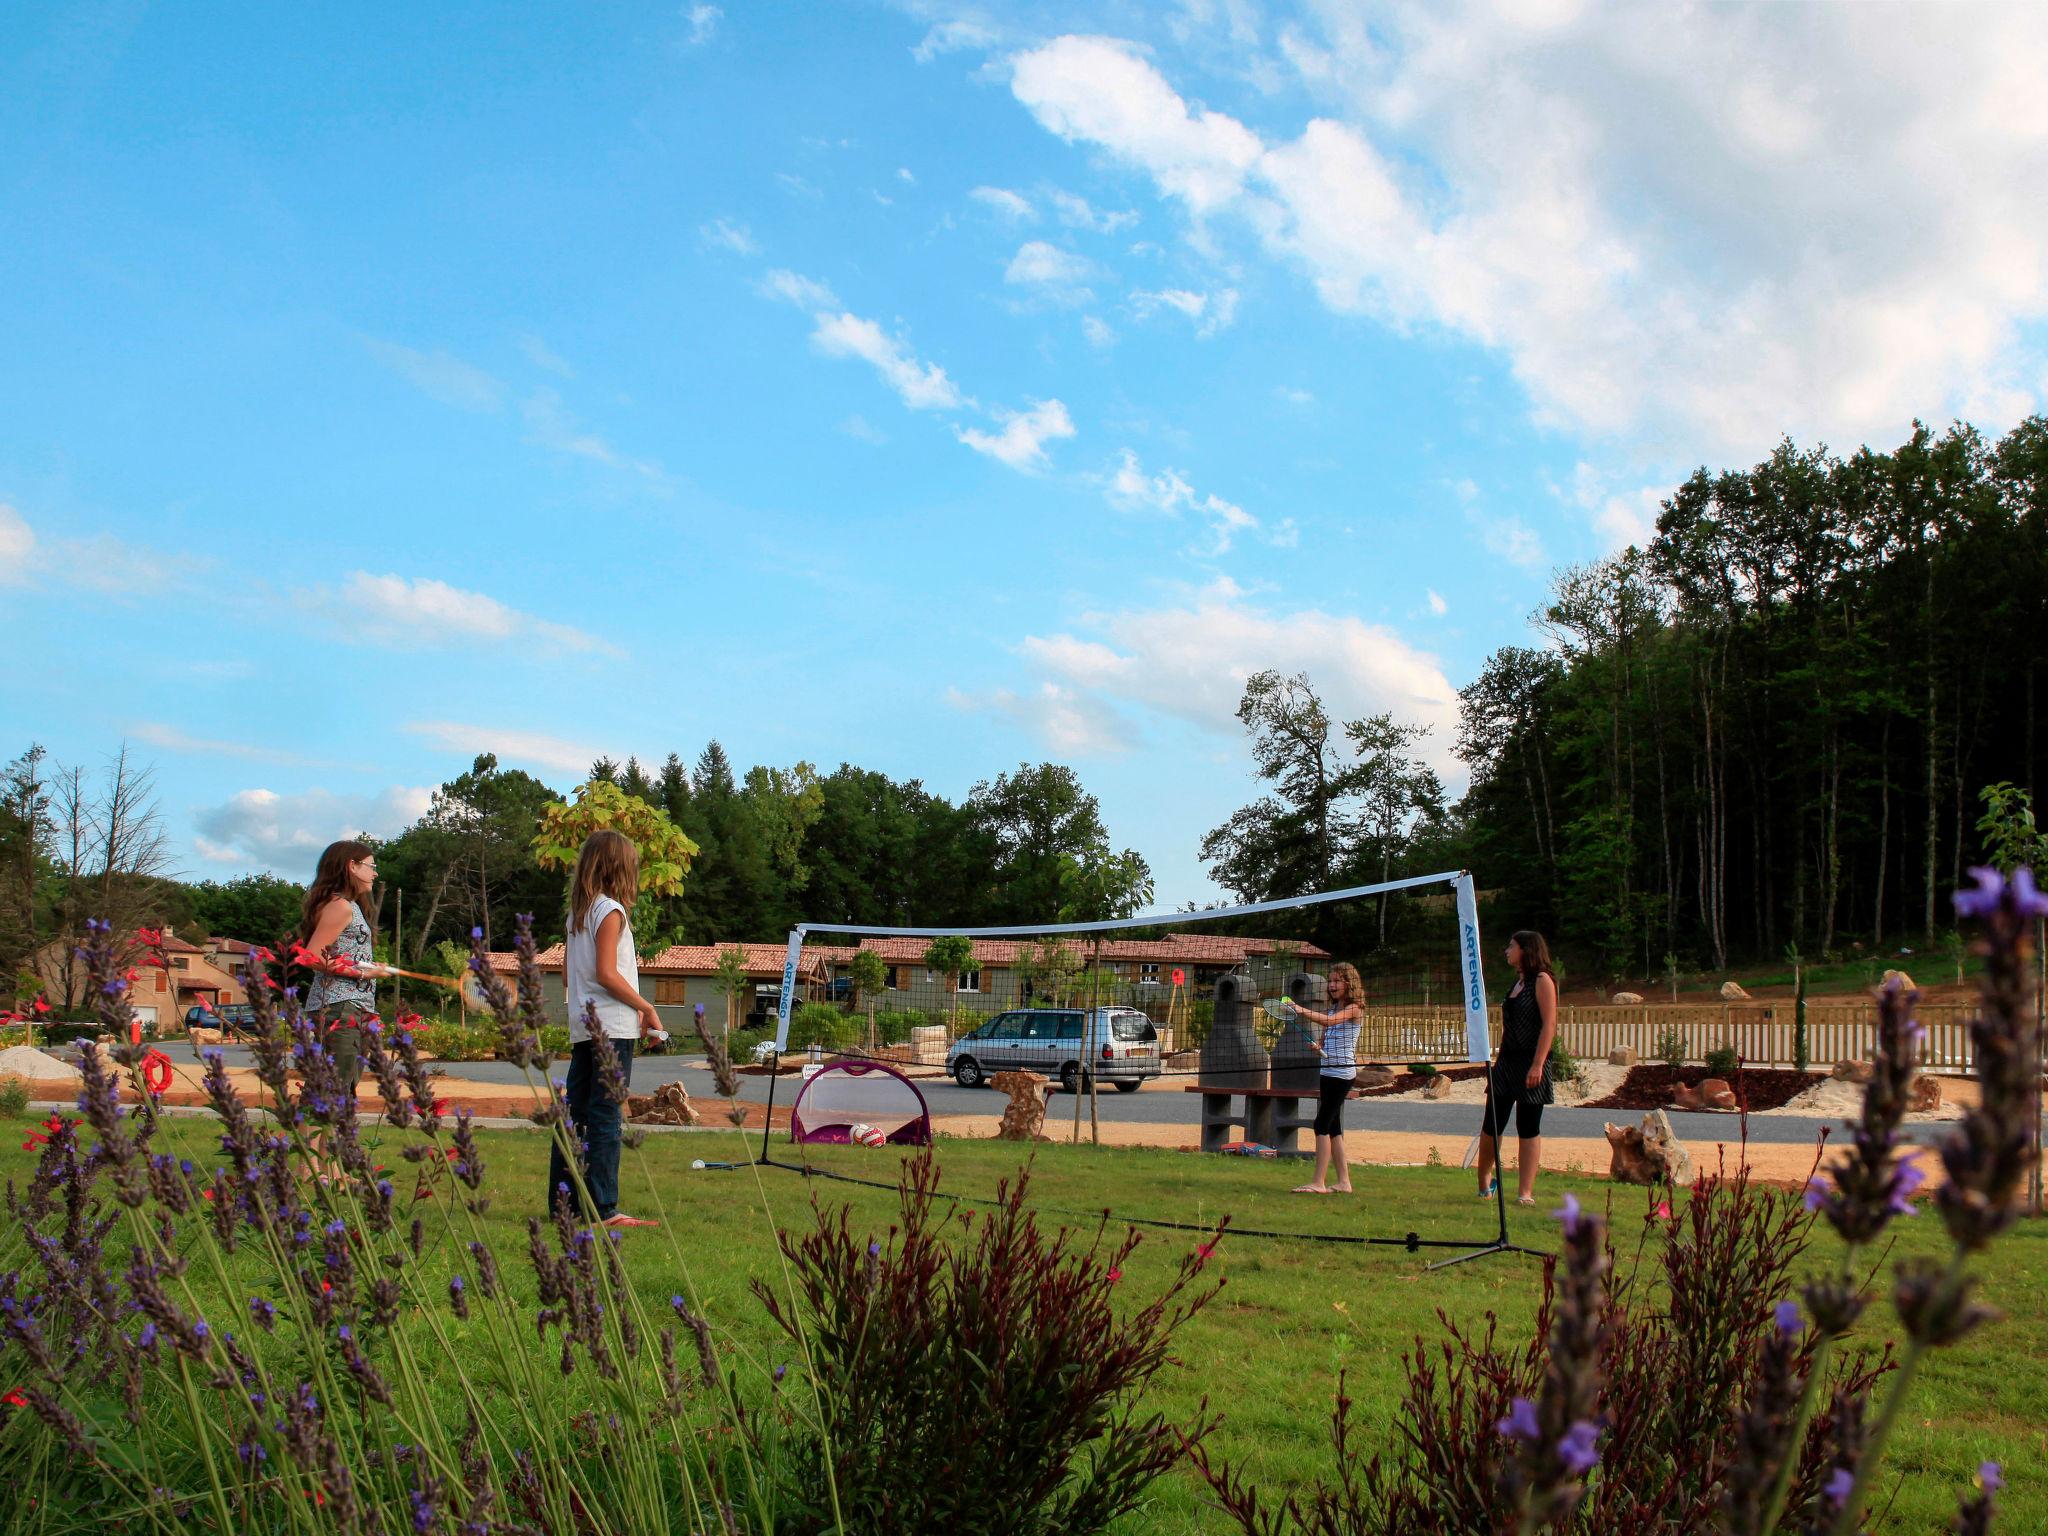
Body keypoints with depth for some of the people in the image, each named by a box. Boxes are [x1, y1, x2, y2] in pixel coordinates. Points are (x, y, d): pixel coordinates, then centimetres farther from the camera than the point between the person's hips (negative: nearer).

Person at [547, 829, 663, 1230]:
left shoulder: (577, 911, 14)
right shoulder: (610, 911, -10)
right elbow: (606, 973, -17)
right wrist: (646, 1007, -10)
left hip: (582, 1026, 8)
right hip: (612, 1026, -8)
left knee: (575, 1112, 11)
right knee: (606, 1117, -7)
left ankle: (562, 1199, 16)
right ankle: (603, 1208, -6)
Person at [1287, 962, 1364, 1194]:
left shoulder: (1353, 1009, -9)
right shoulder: (1333, 1008, 16)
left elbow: (1329, 1021, -28)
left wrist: (1303, 1011, -39)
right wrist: (1316, 1046, -3)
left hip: (1342, 1073, -9)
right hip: (1327, 1072, 9)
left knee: (1322, 1124, -12)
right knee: (1333, 1127, 10)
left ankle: (1319, 1182, -12)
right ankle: (1343, 1181, 15)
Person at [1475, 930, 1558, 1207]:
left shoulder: (1542, 980, -9)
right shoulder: (1518, 981, 16)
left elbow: (1549, 1024, -16)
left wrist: (1537, 1064, -21)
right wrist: (1498, 1058, 16)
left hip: (1531, 1061, -7)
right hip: (1507, 1060, 7)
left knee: (1528, 1127, -1)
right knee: (1491, 1124, 6)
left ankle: (1526, 1193, 5)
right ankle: (1484, 1183, 21)